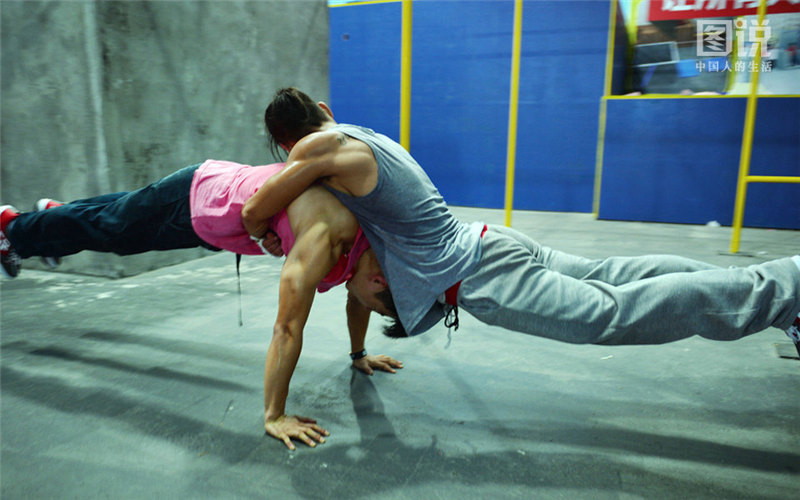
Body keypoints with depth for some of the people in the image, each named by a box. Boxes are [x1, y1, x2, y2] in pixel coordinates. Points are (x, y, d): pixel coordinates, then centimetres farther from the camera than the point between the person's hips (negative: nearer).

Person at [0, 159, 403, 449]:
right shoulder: (324, 239, -39)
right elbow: (288, 327, -38)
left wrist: (358, 354, 12)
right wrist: (273, 416, -33)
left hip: (224, 186, 7)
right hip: (190, 203, -7)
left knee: (114, 220, 32)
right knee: (102, 228, 20)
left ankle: (54, 213, 61)